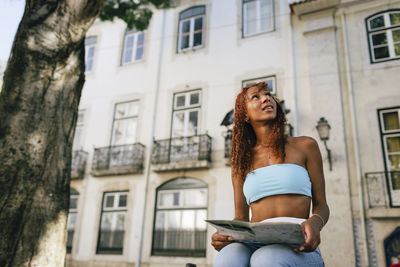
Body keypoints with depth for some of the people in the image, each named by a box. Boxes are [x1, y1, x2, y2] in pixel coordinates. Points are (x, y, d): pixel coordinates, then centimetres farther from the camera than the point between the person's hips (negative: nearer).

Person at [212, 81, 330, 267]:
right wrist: (225, 235, -8)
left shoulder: (305, 146, 11)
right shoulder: (241, 162, 16)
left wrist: (315, 223, -14)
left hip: (298, 247, -1)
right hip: (255, 244, 2)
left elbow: (321, 205, 11)